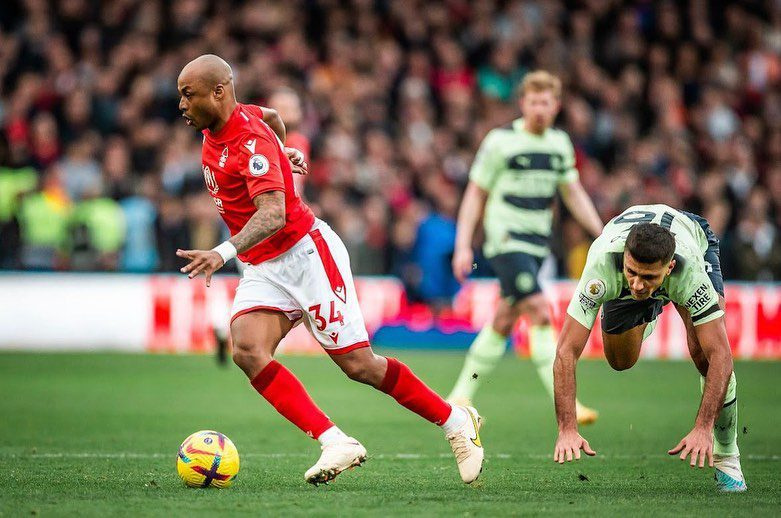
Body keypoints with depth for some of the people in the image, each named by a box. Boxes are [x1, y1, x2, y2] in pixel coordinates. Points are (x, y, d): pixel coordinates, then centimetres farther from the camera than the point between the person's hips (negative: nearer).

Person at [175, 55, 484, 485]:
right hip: (262, 270, 8)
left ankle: (456, 422, 15)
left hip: (306, 253, -8)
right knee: (247, 350, -19)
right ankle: (335, 443, -23)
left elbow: (273, 214, -36)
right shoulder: (214, 130, 5)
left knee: (358, 364, -5)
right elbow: (272, 118, 27)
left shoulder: (250, 141, -22)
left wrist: (225, 252, -49)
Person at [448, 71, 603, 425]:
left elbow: (574, 194, 19)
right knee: (540, 314, -18)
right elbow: (475, 194, -3)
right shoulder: (500, 140, -7)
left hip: (537, 242, 6)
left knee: (504, 322, 9)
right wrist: (463, 246, -8)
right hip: (505, 238, -6)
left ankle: (461, 395, 21)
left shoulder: (560, 143, 10)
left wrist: (602, 234, 9)